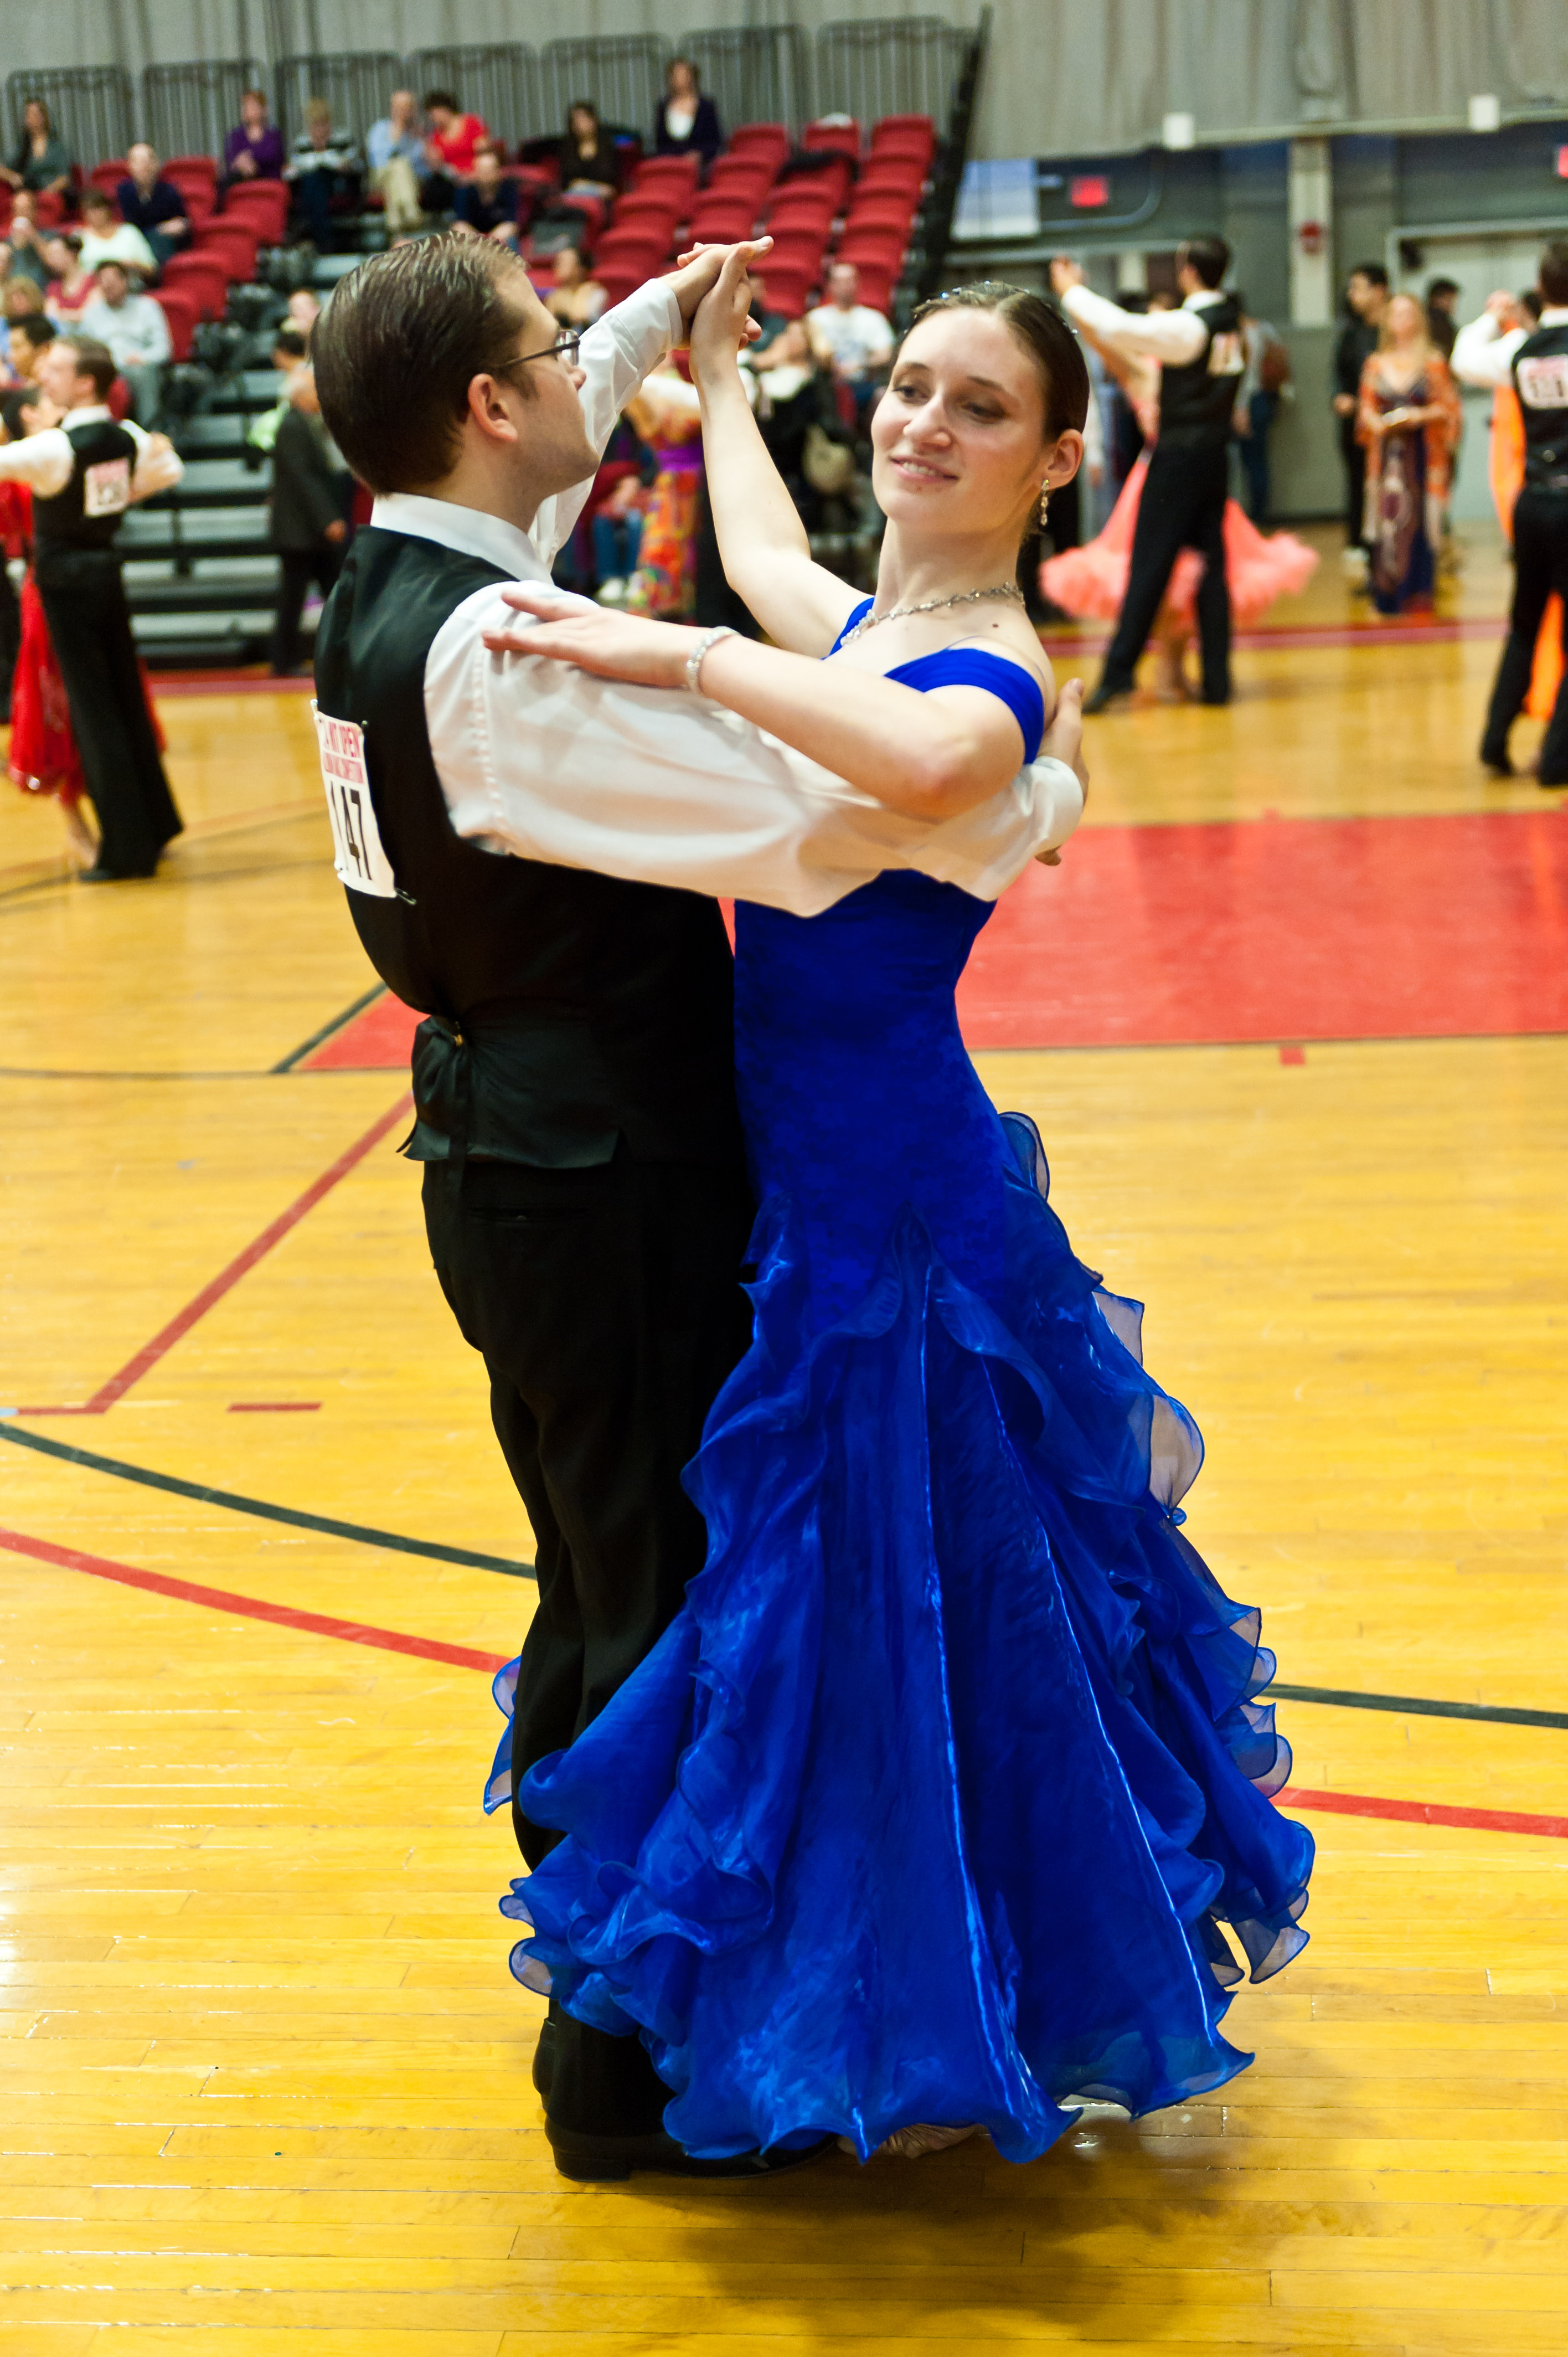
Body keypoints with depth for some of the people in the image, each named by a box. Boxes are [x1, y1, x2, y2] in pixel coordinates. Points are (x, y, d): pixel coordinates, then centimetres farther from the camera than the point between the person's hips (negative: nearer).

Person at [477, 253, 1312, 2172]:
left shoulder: (987, 667, -19)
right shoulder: (860, 625, 8)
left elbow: (933, 761, -46)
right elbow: (760, 551, 33)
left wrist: (674, 656, -38)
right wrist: (715, 372, 43)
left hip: (900, 1201, -9)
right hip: (817, 1175, 9)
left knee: (906, 1597, 4)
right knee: (866, 1583, 20)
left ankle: (964, 2040, 26)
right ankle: (923, 2010, 40)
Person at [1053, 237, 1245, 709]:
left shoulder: (1186, 326, -15)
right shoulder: (1232, 320, 8)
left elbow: (1120, 329, -21)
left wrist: (1071, 291, -9)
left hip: (1178, 457, -7)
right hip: (1217, 454, 7)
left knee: (1150, 564, -6)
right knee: (1211, 563, 7)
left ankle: (1119, 673, -7)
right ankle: (1217, 679, 6)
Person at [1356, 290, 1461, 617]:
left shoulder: (1433, 362, 1)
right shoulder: (1377, 363, 10)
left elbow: (1449, 406, 2)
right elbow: (1367, 407, 14)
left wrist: (1422, 415, -15)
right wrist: (1374, 422, -7)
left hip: (1423, 451, -2)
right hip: (1387, 450, 3)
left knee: (1420, 519, -6)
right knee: (1386, 519, -2)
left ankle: (1419, 591, -1)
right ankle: (1388, 593, 4)